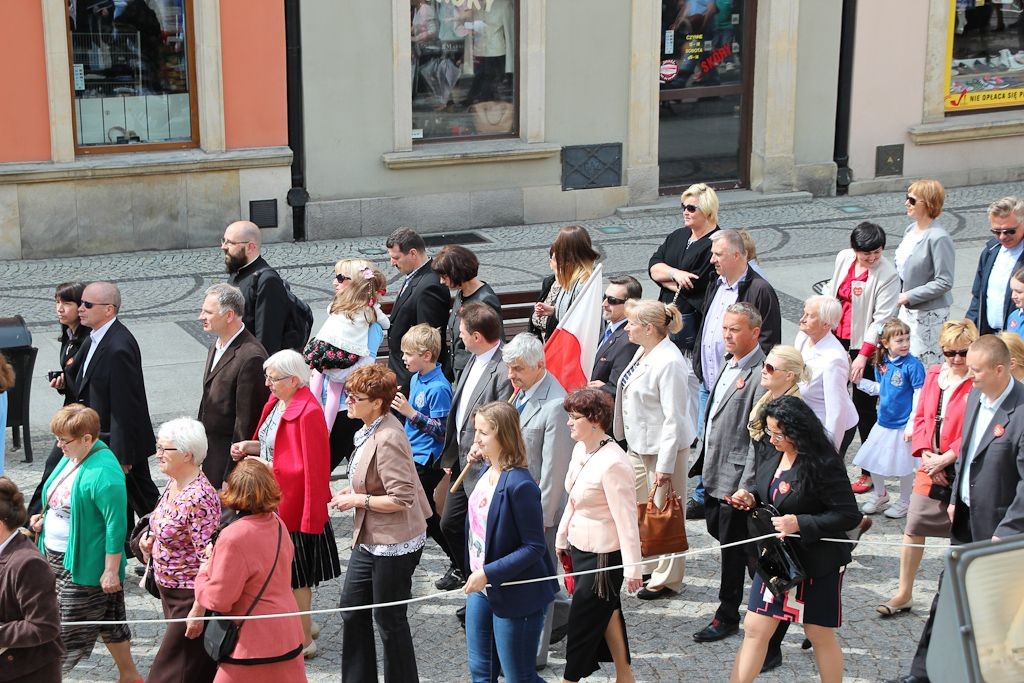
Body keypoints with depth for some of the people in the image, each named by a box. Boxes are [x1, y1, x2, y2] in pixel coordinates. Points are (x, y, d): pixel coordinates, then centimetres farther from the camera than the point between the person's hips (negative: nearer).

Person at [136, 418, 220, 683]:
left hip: (189, 598, -9)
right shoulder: (174, 484, 3)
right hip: (170, 591, 9)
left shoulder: (199, 499, -26)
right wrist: (151, 538, 2)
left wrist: (198, 610, -24)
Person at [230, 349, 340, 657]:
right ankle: (304, 622, 37)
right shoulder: (277, 401, 5)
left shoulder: (308, 412, -23)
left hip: (294, 503, -9)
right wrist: (251, 446, 3)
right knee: (290, 568, 21)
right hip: (276, 501, 9)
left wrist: (267, 466, -21)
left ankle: (303, 640, 17)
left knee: (295, 573, 4)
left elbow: (309, 467, -25)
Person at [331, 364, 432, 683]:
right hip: (369, 538, 10)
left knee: (389, 619, 5)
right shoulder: (372, 429, 4)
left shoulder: (387, 440, -26)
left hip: (393, 544, -10)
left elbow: (401, 499, -27)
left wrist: (358, 501, -18)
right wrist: (353, 490, 5)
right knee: (352, 609, 18)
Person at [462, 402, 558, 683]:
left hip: (514, 595, -8)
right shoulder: (487, 472, 2)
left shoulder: (520, 485, -24)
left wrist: (489, 574, -25)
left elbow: (534, 547, -23)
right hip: (481, 588, 8)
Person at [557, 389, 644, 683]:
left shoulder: (613, 463, -24)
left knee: (583, 620, 4)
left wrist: (632, 568, -22)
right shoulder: (580, 450, 3)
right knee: (606, 611, 17)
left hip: (603, 553, -9)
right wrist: (562, 537, 20)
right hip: (580, 546, 9)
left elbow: (626, 519, -23)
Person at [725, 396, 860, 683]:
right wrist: (750, 496, -5)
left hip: (817, 562, -7)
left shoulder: (824, 465, -22)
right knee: (755, 629, 7)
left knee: (820, 634, 9)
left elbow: (849, 515, -21)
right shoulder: (773, 456, 0)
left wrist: (800, 523, -26)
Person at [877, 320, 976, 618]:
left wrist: (945, 459, -18)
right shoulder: (934, 375, 6)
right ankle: (904, 594, 24)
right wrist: (926, 454, -5)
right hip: (929, 468, 6)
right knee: (913, 530, 10)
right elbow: (921, 418, 9)